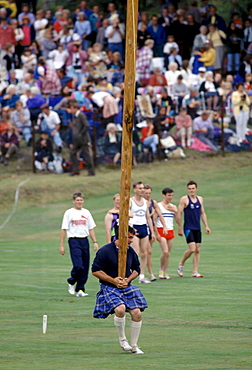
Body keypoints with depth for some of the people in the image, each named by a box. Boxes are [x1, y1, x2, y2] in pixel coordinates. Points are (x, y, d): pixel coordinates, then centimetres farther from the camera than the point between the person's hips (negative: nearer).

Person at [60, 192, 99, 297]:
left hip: (85, 241, 4)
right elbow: (64, 229, 1)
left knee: (85, 267, 0)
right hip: (74, 241, -4)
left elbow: (91, 228, 17)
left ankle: (80, 289, 8)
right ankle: (71, 282, 10)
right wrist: (61, 245, -3)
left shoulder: (86, 212, 13)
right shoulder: (69, 213, 2)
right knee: (78, 265, -15)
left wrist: (95, 242, 7)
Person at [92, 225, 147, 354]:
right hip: (109, 288, -5)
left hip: (127, 287, 5)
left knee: (137, 312, -9)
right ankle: (122, 339, -7)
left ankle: (134, 346, 6)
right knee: (120, 309, -30)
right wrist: (113, 281, -14)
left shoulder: (131, 251, 8)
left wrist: (127, 280, -2)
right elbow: (95, 271, -9)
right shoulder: (105, 251, -10)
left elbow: (136, 270, 20)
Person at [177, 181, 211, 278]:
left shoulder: (200, 199, 12)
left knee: (197, 250, 1)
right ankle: (181, 264, 10)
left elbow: (203, 213, 18)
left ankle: (195, 272, 5)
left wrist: (206, 226, 11)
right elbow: (179, 214, -4)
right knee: (192, 249, -14)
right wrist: (179, 228, -6)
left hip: (197, 229, 5)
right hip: (188, 228, -5)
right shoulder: (184, 199, -5)